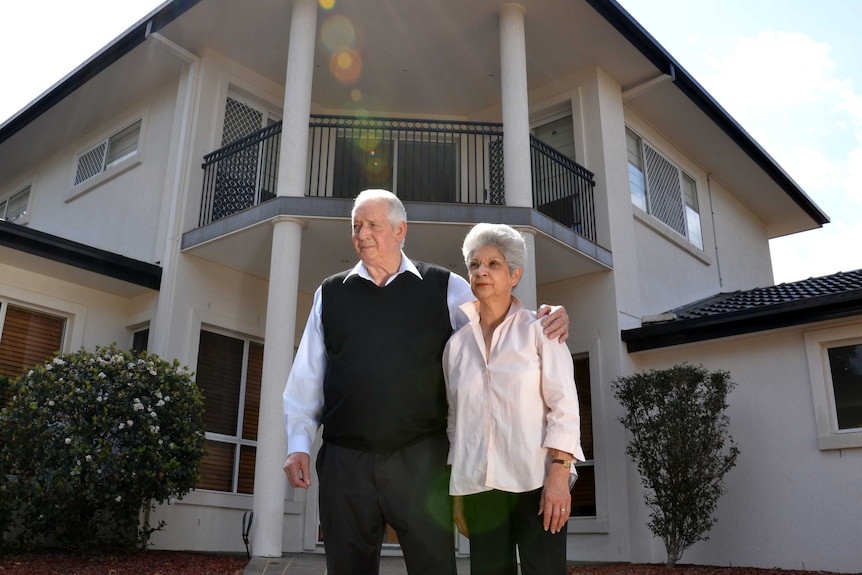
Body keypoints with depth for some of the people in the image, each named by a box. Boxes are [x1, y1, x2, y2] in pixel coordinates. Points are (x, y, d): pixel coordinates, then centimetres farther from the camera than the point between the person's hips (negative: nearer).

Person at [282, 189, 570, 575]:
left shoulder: (444, 288, 7)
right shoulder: (330, 294, 12)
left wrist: (549, 324, -13)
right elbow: (307, 377, 11)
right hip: (345, 459, 2)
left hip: (421, 459, -1)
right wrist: (299, 442, 4)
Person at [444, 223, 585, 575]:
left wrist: (559, 474, -15)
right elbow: (456, 420, 14)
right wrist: (457, 494, 12)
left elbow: (564, 405, -5)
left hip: (536, 481, -3)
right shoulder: (457, 343, 11)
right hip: (479, 486, 3)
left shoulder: (537, 330, 1)